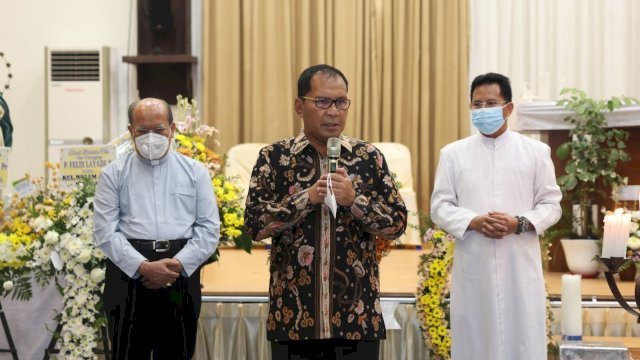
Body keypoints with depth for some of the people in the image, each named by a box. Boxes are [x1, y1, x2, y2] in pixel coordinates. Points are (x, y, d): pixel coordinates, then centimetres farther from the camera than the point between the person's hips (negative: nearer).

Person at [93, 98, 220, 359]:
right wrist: (144, 267, -15)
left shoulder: (195, 172, 11)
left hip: (182, 275, 1)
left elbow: (209, 229, 4)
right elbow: (105, 231, -2)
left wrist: (178, 264, -11)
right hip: (129, 274, -1)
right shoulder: (114, 174, 8)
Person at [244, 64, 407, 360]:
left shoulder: (369, 157, 5)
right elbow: (254, 224, -6)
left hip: (357, 315, 1)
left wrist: (354, 200, -13)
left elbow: (397, 223, 2)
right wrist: (306, 198, -15)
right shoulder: (274, 157, 1)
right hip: (294, 315, -1)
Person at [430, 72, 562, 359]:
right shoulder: (453, 153, 8)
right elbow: (440, 207, 6)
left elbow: (551, 204, 7)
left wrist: (520, 223, -12)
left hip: (520, 265, 0)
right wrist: (474, 222, -13)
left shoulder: (536, 151, 8)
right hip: (473, 266, 0)